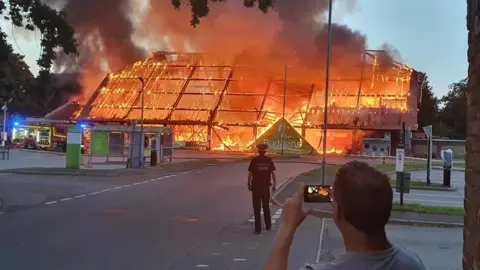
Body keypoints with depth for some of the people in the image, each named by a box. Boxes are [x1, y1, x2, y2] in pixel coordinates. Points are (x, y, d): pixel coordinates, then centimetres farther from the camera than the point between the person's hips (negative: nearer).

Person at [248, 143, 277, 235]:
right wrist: (274, 184, 2)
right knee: (266, 207, 19)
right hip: (266, 186, 2)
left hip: (256, 186, -2)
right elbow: (273, 173, -5)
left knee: (257, 208, 3)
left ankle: (258, 228, 3)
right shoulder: (269, 160, -2)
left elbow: (250, 174, -9)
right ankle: (268, 225, 27)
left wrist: (249, 184, 3)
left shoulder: (254, 160, -8)